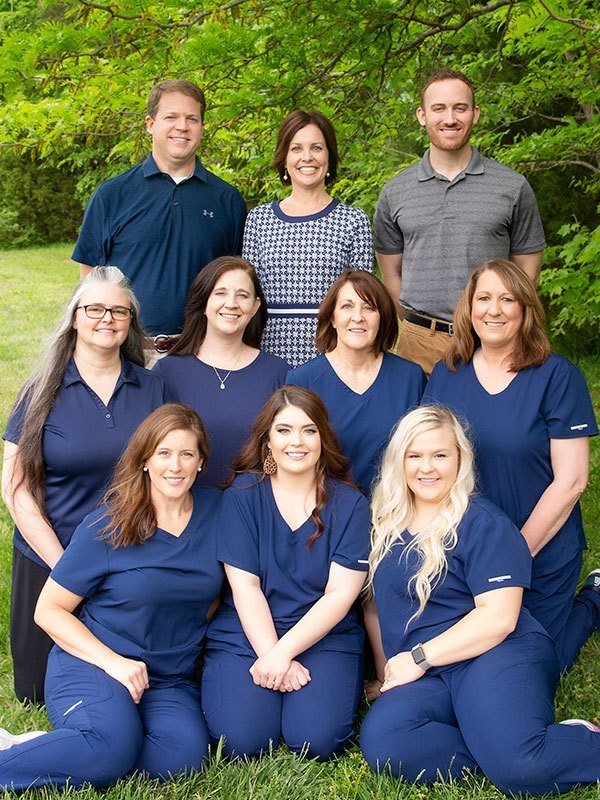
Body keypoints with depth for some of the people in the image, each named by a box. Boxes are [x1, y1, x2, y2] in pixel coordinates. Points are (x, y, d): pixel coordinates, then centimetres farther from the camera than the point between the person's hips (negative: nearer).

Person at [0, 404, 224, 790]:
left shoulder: (215, 511, 4)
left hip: (172, 681, 4)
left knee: (183, 756, -28)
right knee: (111, 751, -35)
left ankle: (54, 750, -11)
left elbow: (216, 590, 20)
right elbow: (49, 610, -2)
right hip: (90, 664, -4)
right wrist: (113, 661, -14)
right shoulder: (108, 526, -5)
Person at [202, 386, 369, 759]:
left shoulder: (350, 504, 1)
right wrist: (271, 656, -16)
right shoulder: (243, 495, 1)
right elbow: (245, 586, -5)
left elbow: (341, 594, -6)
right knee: (243, 739, -23)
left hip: (325, 636, 0)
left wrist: (283, 652, -16)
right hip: (246, 635, 0)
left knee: (316, 738, -23)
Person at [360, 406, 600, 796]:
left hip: (498, 656, -5)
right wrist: (386, 672, 14)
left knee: (520, 768, -33)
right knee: (380, 744, -28)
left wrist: (419, 657, -12)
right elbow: (375, 603, 22)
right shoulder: (385, 523, 16)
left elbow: (499, 617, -11)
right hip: (425, 675, 5)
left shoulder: (483, 523, -3)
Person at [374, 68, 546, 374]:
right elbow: (391, 274, 13)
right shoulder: (395, 192, 8)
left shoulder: (513, 187, 4)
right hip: (420, 346, 1)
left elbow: (527, 270, 8)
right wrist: (420, 328, 6)